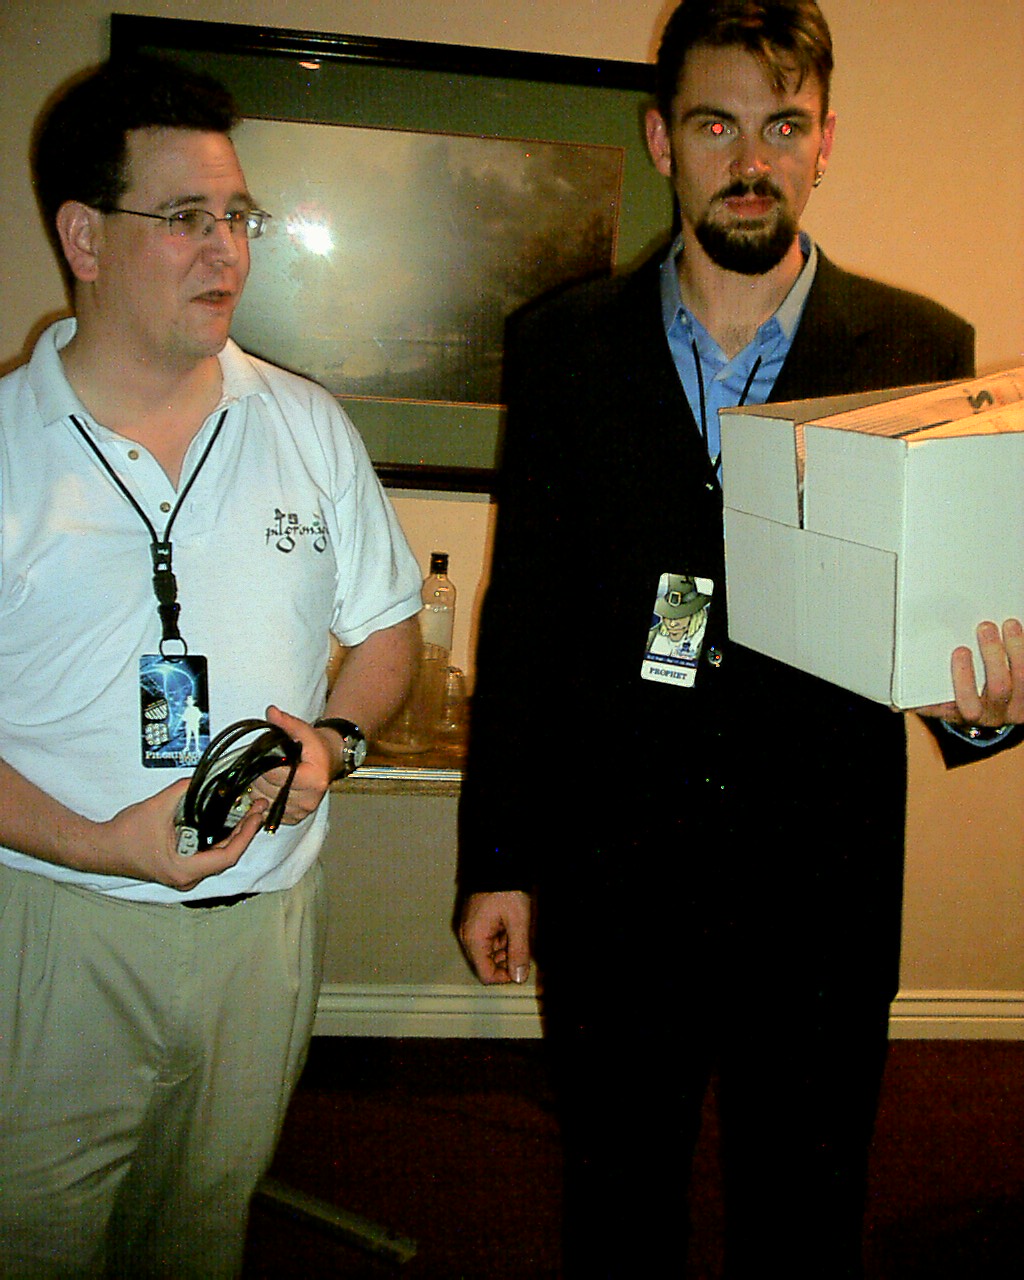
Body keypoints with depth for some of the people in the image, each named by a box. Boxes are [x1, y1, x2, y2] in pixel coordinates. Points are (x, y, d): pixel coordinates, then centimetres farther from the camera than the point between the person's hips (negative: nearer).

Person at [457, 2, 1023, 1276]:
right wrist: (497, 861, 2)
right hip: (610, 884, 1)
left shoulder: (921, 349, -4)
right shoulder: (563, 345, -2)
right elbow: (521, 614, 1)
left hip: (822, 896, 0)